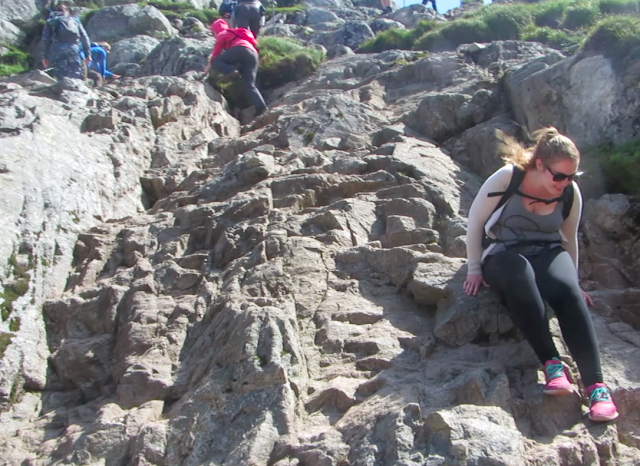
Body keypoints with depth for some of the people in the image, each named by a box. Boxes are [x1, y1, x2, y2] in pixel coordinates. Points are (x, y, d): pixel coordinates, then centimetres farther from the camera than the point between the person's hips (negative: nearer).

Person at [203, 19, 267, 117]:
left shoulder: (222, 35, 21)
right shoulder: (237, 33, 41)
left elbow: (216, 53, 17)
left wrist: (207, 69, 25)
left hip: (240, 49, -6)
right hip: (253, 55, 6)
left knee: (215, 61, 6)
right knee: (250, 85, 0)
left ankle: (230, 71, -22)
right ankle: (261, 106, -22)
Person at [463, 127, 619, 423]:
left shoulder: (571, 193, 2)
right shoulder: (507, 178, -11)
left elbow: (569, 239, 17)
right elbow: (475, 221, -3)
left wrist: (573, 281, 24)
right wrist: (475, 269, -1)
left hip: (548, 252, 3)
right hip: (502, 254, -2)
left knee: (567, 290, -33)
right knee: (520, 275, -41)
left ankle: (595, 384, -35)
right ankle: (551, 362, -35)